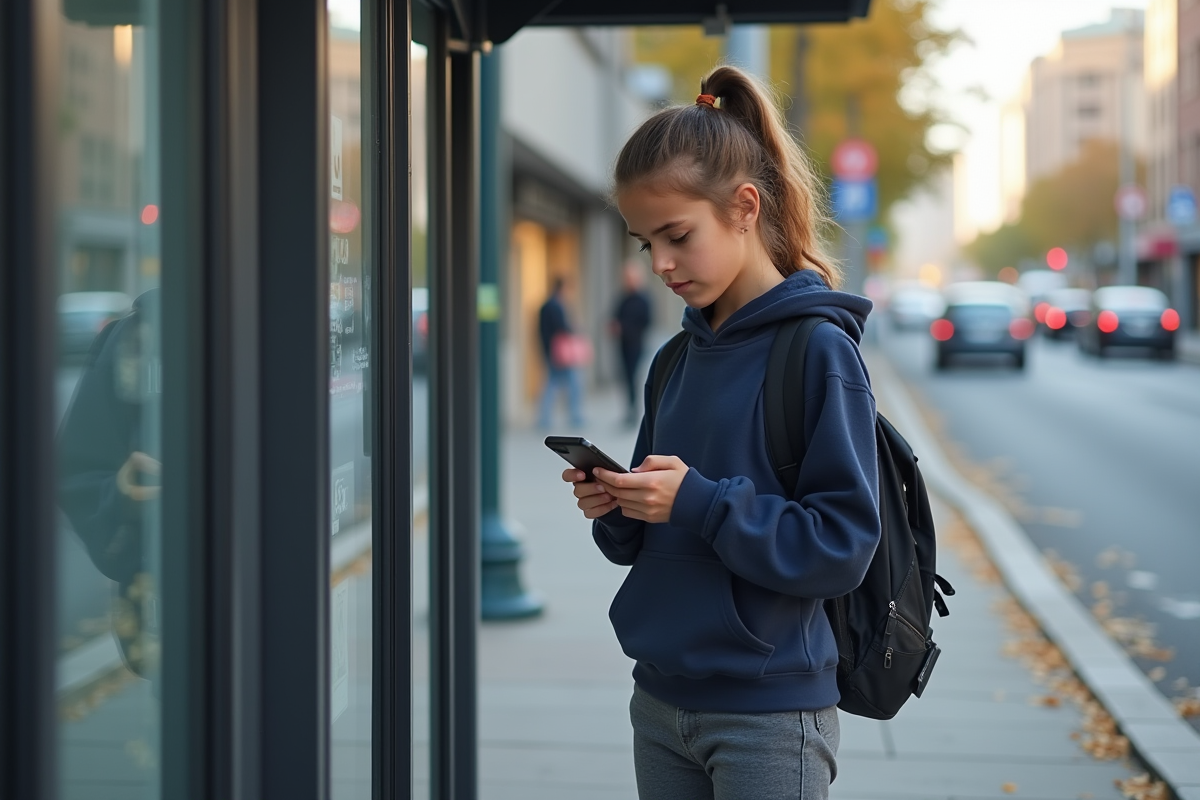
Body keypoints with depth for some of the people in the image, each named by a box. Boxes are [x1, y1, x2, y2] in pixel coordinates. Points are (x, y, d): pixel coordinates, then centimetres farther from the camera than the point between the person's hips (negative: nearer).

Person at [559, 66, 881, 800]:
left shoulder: (819, 350, -12)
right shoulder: (677, 361, 9)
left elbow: (843, 544, -17)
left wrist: (699, 502, -23)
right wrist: (617, 508, -5)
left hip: (770, 713, -6)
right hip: (663, 701, 6)